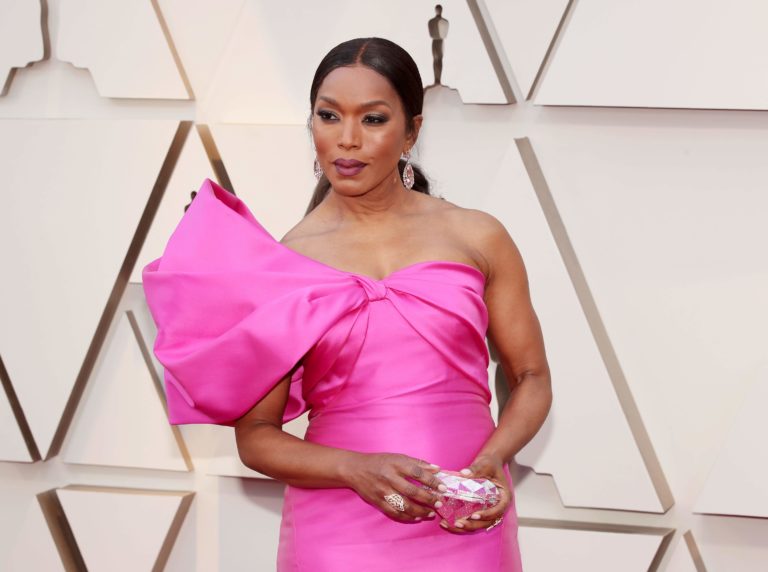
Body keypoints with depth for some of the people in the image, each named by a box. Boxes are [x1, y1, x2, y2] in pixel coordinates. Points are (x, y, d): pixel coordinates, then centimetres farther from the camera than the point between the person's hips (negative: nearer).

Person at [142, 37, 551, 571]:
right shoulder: (280, 262, -3)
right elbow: (256, 436, -2)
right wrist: (357, 471, -18)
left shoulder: (477, 238, -1)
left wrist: (493, 461, -12)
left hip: (466, 526, 1)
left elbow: (532, 377, 6)